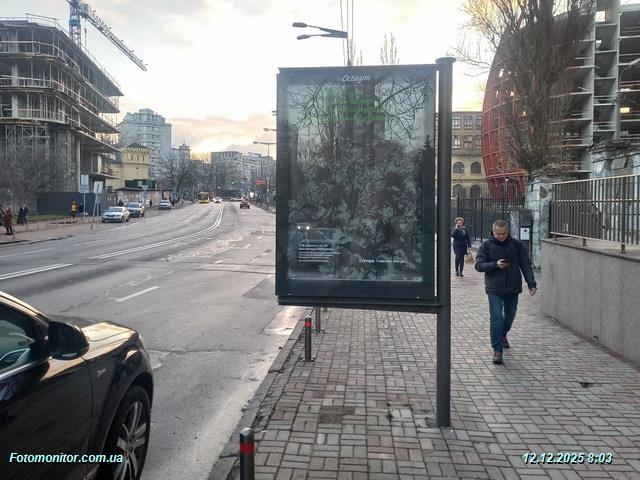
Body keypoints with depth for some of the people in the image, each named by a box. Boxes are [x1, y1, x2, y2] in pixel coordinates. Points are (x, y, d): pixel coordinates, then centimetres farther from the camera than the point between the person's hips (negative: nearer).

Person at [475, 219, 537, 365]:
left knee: (509, 316, 17)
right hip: (494, 289, -2)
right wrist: (495, 265, -23)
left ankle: (503, 335, 47)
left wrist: (531, 283, -6)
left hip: (513, 289, 3)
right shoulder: (486, 246, -2)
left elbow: (526, 265, 3)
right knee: (496, 318, -10)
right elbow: (479, 265, -7)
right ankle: (497, 350, -2)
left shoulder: (517, 245, 2)